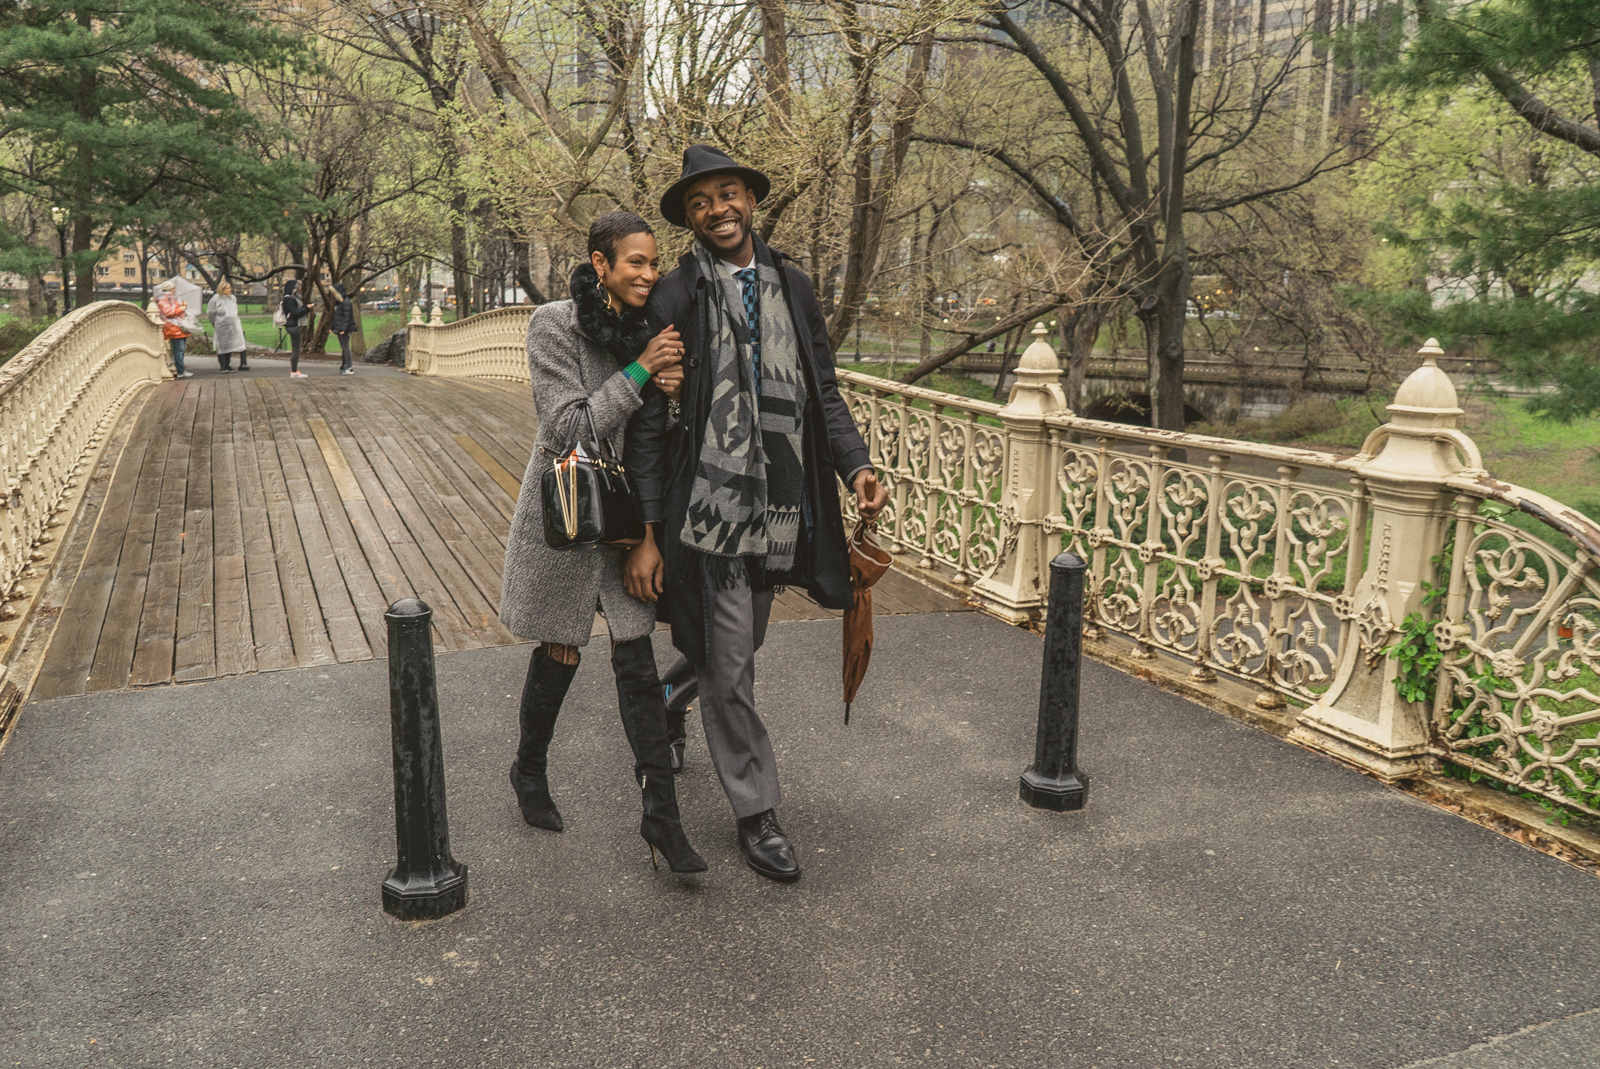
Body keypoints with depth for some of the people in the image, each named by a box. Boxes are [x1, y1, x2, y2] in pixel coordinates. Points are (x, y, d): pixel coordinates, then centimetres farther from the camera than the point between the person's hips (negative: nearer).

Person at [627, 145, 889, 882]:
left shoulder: (793, 288, 10)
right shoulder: (675, 299, -5)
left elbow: (824, 394, 14)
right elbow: (649, 424, -6)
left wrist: (856, 465, -4)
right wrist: (647, 535, -9)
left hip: (781, 509, 5)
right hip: (709, 508, -5)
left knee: (737, 650, 20)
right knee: (729, 666, 3)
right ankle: (756, 813, 19)